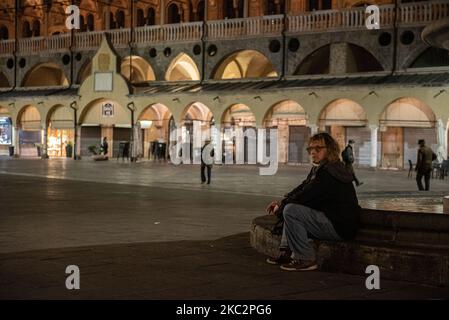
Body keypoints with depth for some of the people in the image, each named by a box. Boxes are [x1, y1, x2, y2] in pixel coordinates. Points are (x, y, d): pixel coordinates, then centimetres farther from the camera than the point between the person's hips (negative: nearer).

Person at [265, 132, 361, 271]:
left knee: (291, 211, -21)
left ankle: (306, 259, -15)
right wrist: (281, 202, 3)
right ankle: (287, 253, 13)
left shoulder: (328, 173, -19)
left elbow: (305, 197, -20)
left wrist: (281, 207, -6)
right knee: (291, 209, 21)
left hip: (339, 227, -11)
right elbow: (301, 189, 18)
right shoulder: (318, 169, 14)